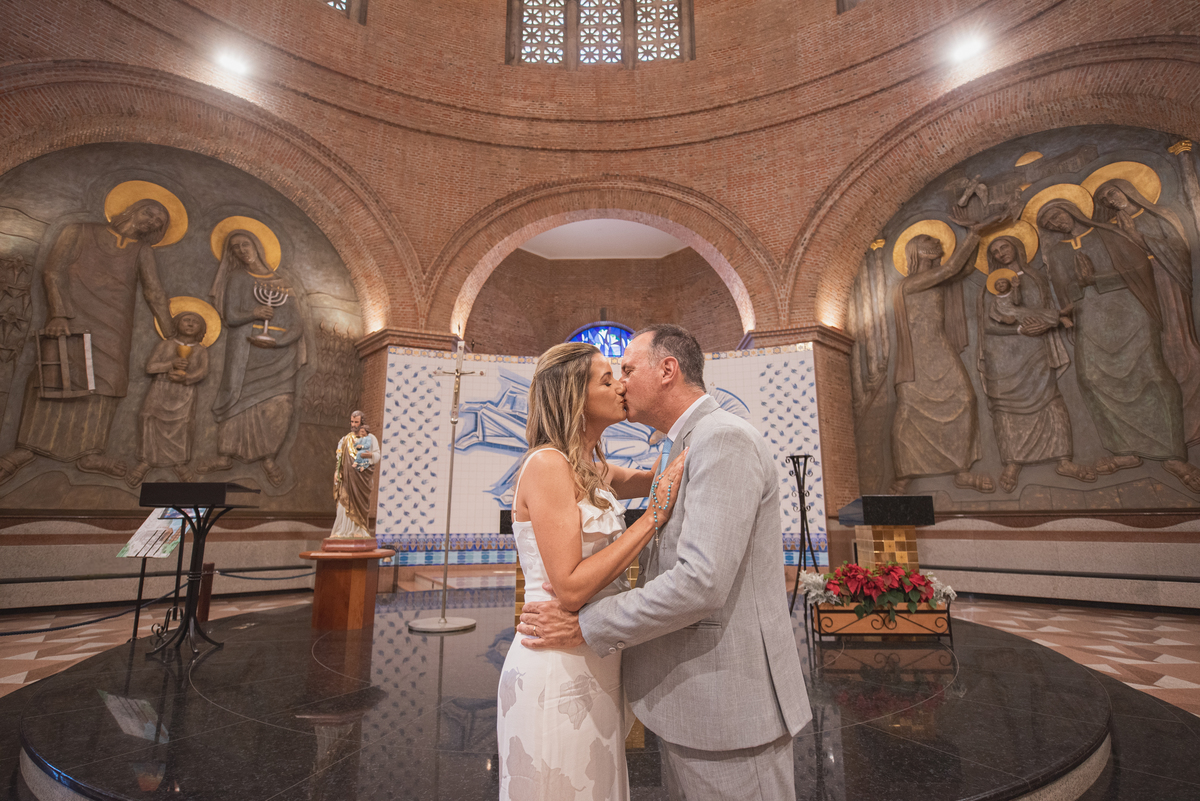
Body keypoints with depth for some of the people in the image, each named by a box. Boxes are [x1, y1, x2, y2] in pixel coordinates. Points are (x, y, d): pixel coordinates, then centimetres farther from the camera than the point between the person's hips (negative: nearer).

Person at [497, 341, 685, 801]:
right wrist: (652, 518, -21)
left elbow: (650, 479, 24)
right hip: (557, 673, -8)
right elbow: (571, 587, -23)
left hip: (592, 668, 8)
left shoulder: (592, 468, 7)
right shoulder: (547, 465, -19)